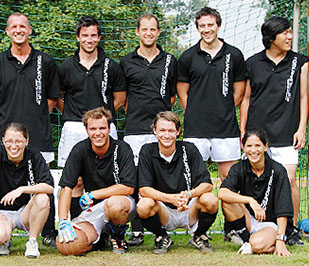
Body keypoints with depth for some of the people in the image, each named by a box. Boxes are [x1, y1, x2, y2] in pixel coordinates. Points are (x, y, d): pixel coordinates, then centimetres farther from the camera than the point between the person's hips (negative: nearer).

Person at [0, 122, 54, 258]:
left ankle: (32, 242, -10)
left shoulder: (33, 155, -8)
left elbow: (49, 187, -19)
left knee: (42, 198, -30)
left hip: (26, 211, 2)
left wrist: (22, 189, -32)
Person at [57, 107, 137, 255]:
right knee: (74, 243, -21)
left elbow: (128, 188, -18)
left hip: (123, 202, -3)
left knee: (114, 204, -39)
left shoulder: (122, 149, -11)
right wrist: (63, 221, -25)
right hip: (93, 209, 3)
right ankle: (101, 237, 15)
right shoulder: (80, 150, -6)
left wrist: (92, 195, -19)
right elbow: (66, 187, -11)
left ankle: (118, 237, -5)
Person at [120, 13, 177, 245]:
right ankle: (137, 232, 2)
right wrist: (136, 113, 7)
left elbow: (173, 95, 17)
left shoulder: (170, 61, 11)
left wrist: (160, 112, 8)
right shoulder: (127, 62, 9)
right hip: (135, 129, 0)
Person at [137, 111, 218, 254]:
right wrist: (171, 198, -32)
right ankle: (162, 238, 1)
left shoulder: (189, 149, -5)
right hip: (163, 213, 0)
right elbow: (144, 189, -15)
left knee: (210, 200, -29)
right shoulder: (147, 151, -6)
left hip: (189, 211, 1)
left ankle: (199, 236, 3)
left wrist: (189, 194, -34)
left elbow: (207, 184, -11)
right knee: (144, 205, -32)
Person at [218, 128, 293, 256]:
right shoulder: (239, 169, -5)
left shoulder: (278, 171, -12)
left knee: (258, 244, -35)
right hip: (248, 221, 3)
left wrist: (280, 240, -24)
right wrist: (250, 200, -37)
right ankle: (246, 239, -11)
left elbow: (283, 211, -15)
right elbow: (222, 193, -25)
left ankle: (272, 245, -1)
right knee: (228, 201, -24)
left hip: (270, 224, -3)